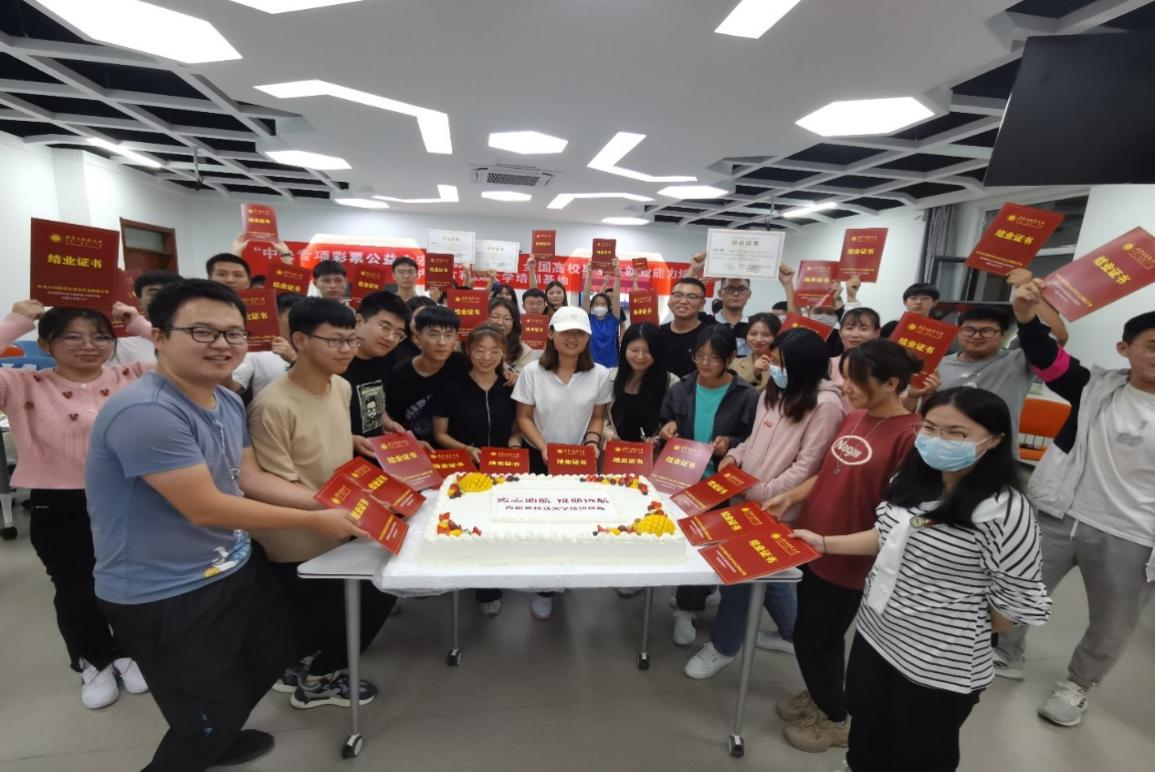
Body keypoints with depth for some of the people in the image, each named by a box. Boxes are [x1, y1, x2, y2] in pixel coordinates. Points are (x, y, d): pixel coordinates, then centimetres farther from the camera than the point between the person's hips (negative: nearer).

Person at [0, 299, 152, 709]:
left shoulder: (133, 376, -3)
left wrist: (141, 326, -11)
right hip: (58, 509, 0)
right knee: (75, 591, 17)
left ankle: (128, 652, 43)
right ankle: (95, 663, 42)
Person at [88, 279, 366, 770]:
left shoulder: (229, 402, 0)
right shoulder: (145, 412, -29)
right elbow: (205, 507, -29)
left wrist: (331, 504, -6)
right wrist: (313, 522, -21)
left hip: (234, 566, 9)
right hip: (164, 595, -9)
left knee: (273, 656, 27)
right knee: (211, 719, 7)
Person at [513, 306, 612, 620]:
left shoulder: (599, 374, -3)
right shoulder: (532, 371, -9)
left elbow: (597, 417, 6)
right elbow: (523, 418, -5)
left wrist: (592, 441, -12)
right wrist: (542, 446, -17)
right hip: (539, 458, -1)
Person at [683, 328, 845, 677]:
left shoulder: (825, 404, -17)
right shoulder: (774, 393, 8)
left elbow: (806, 465, -19)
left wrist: (764, 492, -21)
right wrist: (736, 455, -2)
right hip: (747, 497, 8)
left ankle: (723, 646, 25)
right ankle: (791, 633, 44)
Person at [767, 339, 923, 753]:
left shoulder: (910, 435, -20)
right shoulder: (853, 418, 2)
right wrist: (791, 497, 0)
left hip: (848, 558, -6)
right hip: (811, 543, 6)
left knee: (813, 637, 11)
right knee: (820, 633, 23)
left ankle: (836, 719, 37)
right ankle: (820, 697, 48)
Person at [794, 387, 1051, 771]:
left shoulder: (1004, 510, -25)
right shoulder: (912, 479, -2)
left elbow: (1019, 604, -17)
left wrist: (963, 630, -2)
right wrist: (824, 543, 5)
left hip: (940, 667, -6)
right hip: (873, 636, 6)